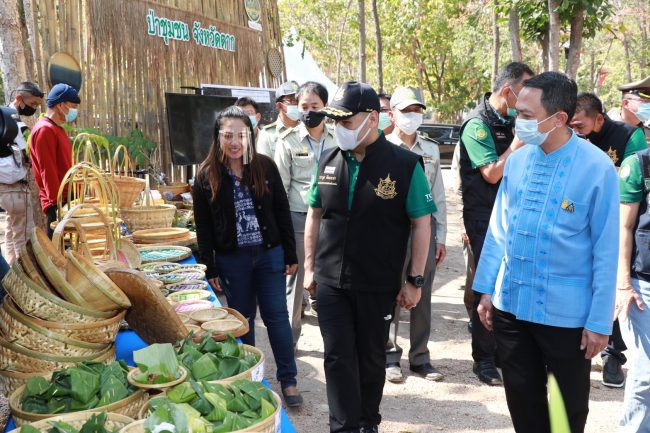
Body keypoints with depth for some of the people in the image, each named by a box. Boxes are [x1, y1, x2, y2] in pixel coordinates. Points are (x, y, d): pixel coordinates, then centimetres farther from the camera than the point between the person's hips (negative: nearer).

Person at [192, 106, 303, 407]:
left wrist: (290, 255, 1)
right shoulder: (207, 176, -3)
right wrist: (210, 270, -2)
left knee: (276, 316, 4)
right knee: (242, 319, 11)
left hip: (269, 254, 0)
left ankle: (288, 381, 15)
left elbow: (282, 212, 2)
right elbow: (203, 227, 0)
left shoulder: (265, 167, -1)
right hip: (232, 259, 0)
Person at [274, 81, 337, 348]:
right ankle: (290, 337, 18)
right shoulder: (288, 141, 0)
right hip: (298, 217, -1)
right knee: (294, 278, 6)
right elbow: (280, 187, 1)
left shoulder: (337, 139, 5)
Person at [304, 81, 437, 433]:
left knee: (371, 358, 13)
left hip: (378, 285, -2)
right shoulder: (328, 160, 1)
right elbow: (314, 215, 11)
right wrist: (310, 266, 10)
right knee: (338, 357, 3)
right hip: (330, 281, 3)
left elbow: (421, 223, -7)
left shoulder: (405, 164, -11)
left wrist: (415, 280, -9)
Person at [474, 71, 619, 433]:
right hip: (510, 304, 4)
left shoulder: (598, 168, -14)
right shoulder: (517, 161, -1)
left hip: (566, 312, -4)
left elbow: (605, 250, -12)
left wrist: (600, 320, -11)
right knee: (522, 397, 18)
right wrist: (486, 289, 8)